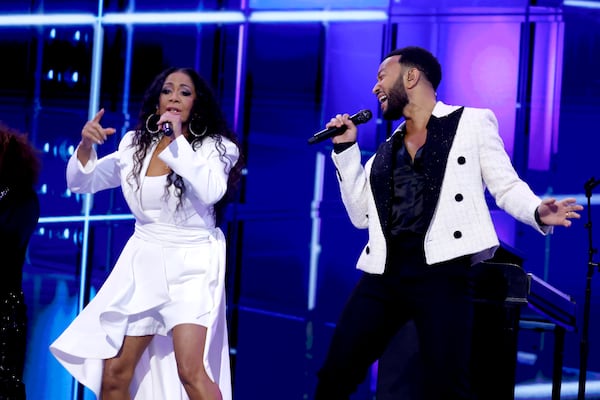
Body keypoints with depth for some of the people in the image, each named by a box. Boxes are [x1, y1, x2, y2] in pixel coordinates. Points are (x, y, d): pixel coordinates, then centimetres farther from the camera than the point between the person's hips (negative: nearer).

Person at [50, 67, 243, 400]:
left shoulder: (216, 146, -5)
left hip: (191, 266, -5)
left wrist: (179, 142, -24)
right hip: (143, 264, 5)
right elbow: (81, 183, 10)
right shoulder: (135, 145, 6)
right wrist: (85, 145, -9)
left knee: (190, 371, -22)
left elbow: (211, 192, -24)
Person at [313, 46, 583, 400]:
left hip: (443, 269, -5)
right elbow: (361, 215, 23)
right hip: (384, 272, 5)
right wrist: (345, 149, 18)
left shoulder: (472, 122, 9)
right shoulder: (386, 149, 23)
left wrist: (538, 212, -17)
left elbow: (506, 187, 4)